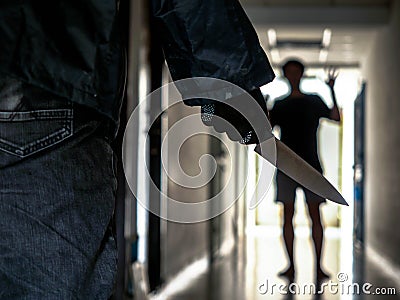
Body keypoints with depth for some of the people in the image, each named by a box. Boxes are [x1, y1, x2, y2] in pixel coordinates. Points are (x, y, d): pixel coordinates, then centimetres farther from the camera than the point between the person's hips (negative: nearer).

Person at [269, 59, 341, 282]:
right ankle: (291, 267, 5)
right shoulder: (279, 105, 11)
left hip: (311, 165, -1)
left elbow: (335, 118, -3)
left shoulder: (313, 101, 8)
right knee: (288, 216, 0)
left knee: (315, 216, -4)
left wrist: (332, 90, -10)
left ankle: (318, 266, -1)